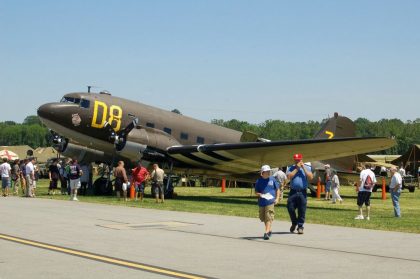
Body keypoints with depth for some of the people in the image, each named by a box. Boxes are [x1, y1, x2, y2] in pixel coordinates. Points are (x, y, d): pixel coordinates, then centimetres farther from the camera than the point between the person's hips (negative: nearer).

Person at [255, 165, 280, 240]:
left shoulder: (272, 179, 2)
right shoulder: (259, 181, 2)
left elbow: (277, 189, 11)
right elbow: (256, 192, 8)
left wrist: (277, 198, 0)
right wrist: (259, 194, -13)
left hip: (270, 202, -3)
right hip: (261, 202, 3)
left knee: (269, 217, -12)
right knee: (263, 217, 14)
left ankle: (266, 232, -15)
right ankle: (269, 230, 33)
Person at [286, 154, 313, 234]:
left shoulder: (307, 168, 10)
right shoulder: (291, 168, 10)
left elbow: (311, 177, -5)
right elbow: (289, 177, -8)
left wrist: (303, 168, -7)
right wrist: (297, 168, -6)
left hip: (302, 192, -1)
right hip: (293, 191, 1)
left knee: (302, 210, -3)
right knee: (290, 208, -2)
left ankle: (300, 226, 5)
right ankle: (294, 223, 22)